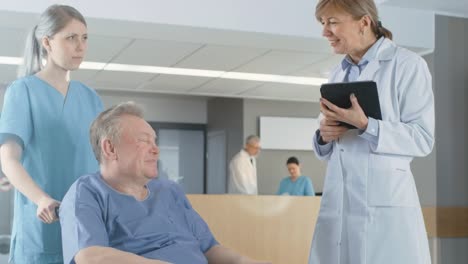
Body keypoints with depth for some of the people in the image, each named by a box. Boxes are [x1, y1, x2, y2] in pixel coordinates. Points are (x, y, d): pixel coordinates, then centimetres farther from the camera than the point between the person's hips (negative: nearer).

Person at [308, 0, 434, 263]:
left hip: (384, 203, -5)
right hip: (337, 202, 6)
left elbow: (423, 140, -8)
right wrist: (324, 137, 0)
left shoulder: (407, 64, -2)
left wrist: (365, 125, -19)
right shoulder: (338, 74, 17)